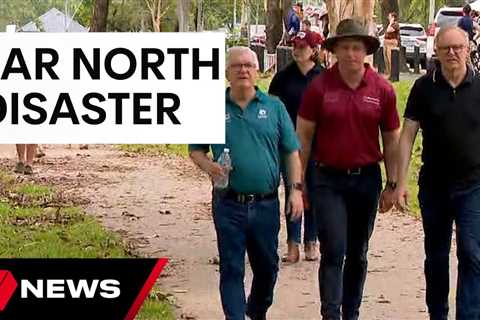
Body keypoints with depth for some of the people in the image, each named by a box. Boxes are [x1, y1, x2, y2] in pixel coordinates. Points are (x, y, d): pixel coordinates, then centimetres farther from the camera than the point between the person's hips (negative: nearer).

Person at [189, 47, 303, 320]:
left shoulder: (274, 107, 4)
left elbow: (292, 152, 5)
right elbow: (196, 149, 8)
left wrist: (296, 189, -4)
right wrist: (208, 165, -13)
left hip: (266, 204, 2)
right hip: (229, 205, -2)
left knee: (267, 266, 16)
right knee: (232, 269, 0)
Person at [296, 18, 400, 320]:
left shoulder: (383, 89, -1)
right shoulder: (319, 87, -6)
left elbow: (391, 139, 6)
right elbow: (304, 136, 0)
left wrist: (392, 185, 4)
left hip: (367, 179, 2)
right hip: (329, 179, -2)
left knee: (358, 254, 12)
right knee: (334, 251, -9)